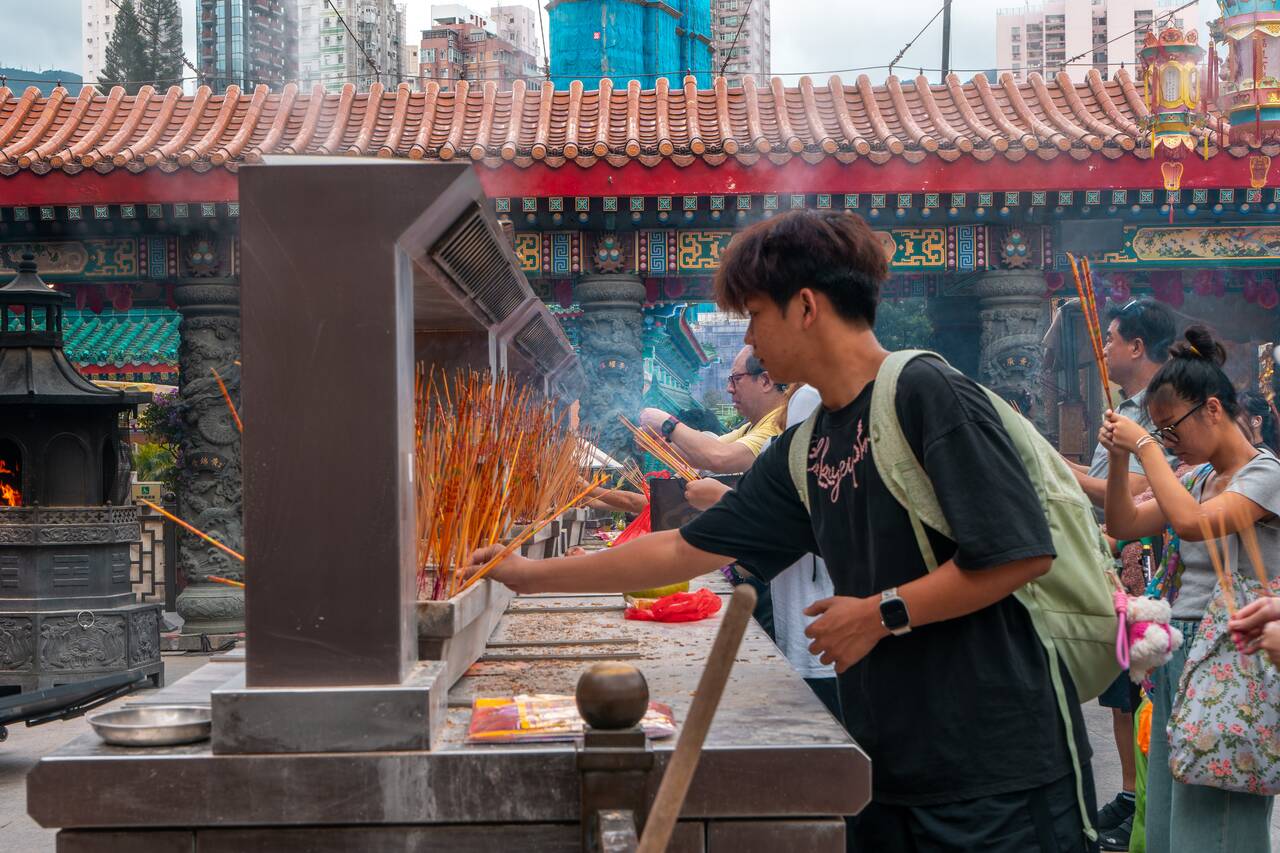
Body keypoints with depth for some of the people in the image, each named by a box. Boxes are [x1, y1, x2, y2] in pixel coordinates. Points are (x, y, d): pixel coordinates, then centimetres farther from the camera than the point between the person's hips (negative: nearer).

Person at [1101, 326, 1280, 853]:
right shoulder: (1200, 479, 15)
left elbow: (1191, 521, -24)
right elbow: (1125, 524, 15)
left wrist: (1144, 446, -15)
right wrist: (1119, 458, 1)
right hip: (1177, 649, 8)